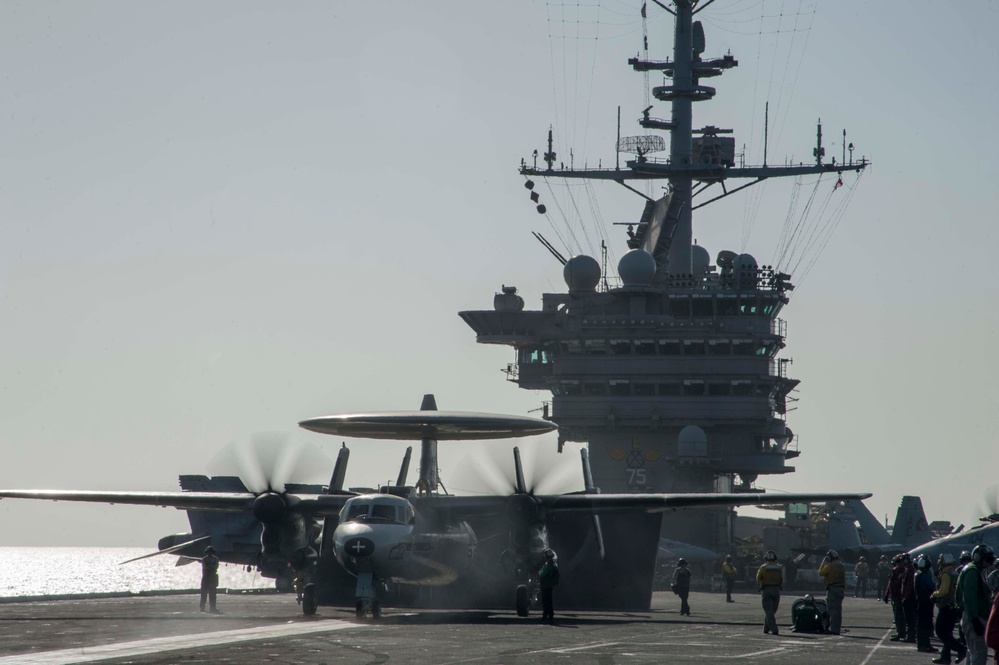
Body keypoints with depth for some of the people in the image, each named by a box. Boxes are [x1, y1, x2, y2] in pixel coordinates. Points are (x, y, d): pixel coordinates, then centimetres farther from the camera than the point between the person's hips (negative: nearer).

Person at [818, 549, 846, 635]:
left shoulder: (830, 566, -11)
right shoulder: (842, 566, 12)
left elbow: (821, 573, -1)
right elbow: (844, 579, 15)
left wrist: (823, 563, 7)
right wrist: (844, 590, 20)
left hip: (832, 589, -8)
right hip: (840, 589, 8)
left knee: (833, 609, -7)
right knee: (838, 609, 12)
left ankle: (834, 628, -10)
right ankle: (837, 628, 16)